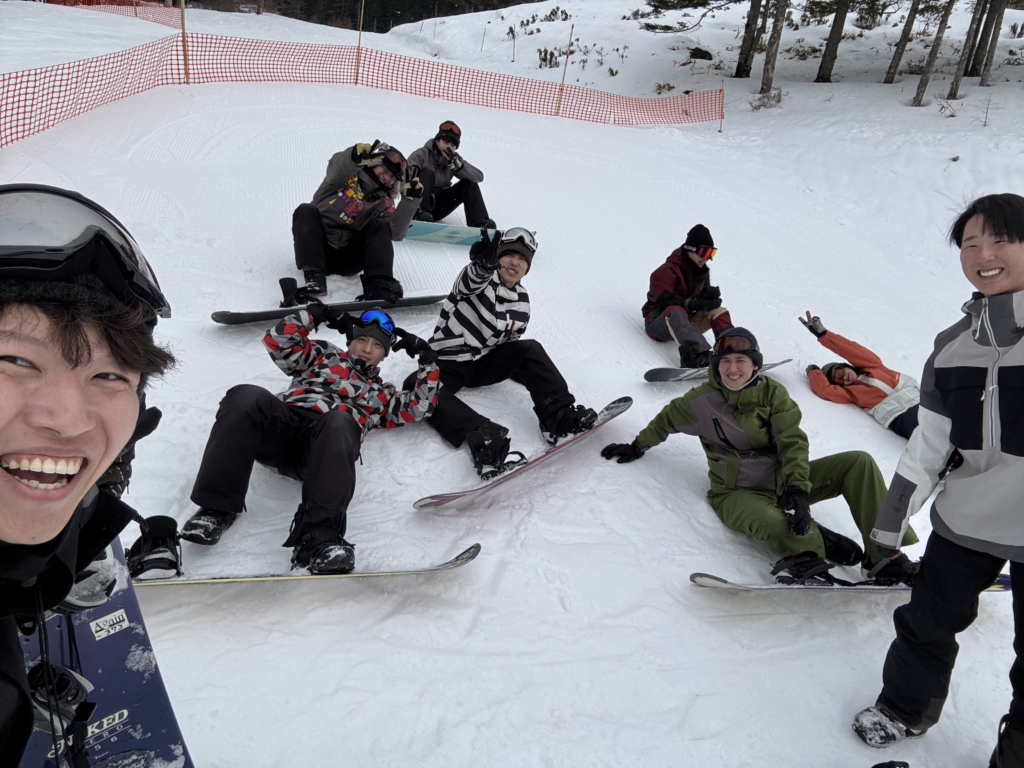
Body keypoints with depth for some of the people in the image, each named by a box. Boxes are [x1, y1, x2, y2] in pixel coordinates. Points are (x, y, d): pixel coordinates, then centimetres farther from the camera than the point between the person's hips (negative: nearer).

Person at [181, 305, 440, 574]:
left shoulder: (382, 393, 38)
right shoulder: (323, 355, 37)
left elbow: (418, 407, 26)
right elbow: (279, 341, 27)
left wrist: (427, 361, 27)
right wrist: (316, 314, 21)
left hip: (322, 447, -1)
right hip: (281, 426, 1)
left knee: (338, 423, -40)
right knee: (247, 397, -33)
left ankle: (318, 535, -55)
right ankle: (217, 509, -32)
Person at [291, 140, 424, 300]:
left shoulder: (383, 203, 8)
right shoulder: (346, 175, 2)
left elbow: (396, 233, -9)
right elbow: (336, 168, -24)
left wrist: (410, 199, -15)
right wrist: (355, 157, -46)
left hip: (348, 258, 2)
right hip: (319, 252, -2)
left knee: (380, 226, -16)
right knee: (305, 211, -24)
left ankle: (378, 283, -36)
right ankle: (314, 276, -38)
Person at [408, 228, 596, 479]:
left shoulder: (521, 301, 4)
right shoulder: (480, 277, -12)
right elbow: (472, 281, -40)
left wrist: (526, 369, 3)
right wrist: (485, 264, -61)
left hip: (485, 363, 4)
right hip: (447, 363, -4)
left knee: (530, 349, -19)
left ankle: (559, 417, -26)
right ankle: (482, 435, -54)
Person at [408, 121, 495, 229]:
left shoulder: (454, 159, 4)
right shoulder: (423, 154, -9)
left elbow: (479, 177, -5)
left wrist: (458, 165, -20)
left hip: (437, 207, 5)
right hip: (418, 205, -5)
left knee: (469, 183, -5)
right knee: (427, 172, -26)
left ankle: (478, 221, -18)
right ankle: (421, 212, -35)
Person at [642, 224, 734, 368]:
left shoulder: (702, 271, 11)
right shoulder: (668, 270, -13)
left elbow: (704, 300, 8)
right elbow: (664, 303, -23)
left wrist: (710, 294, -17)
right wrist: (697, 304, -28)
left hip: (686, 321, 7)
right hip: (659, 322, -7)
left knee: (719, 311, -11)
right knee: (676, 312, -39)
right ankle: (698, 355, -63)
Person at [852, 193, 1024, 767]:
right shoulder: (953, 345, 3)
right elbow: (929, 444, 8)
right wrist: (892, 520, 9)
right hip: (967, 519, 5)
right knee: (928, 622, 19)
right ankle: (905, 710, 44)